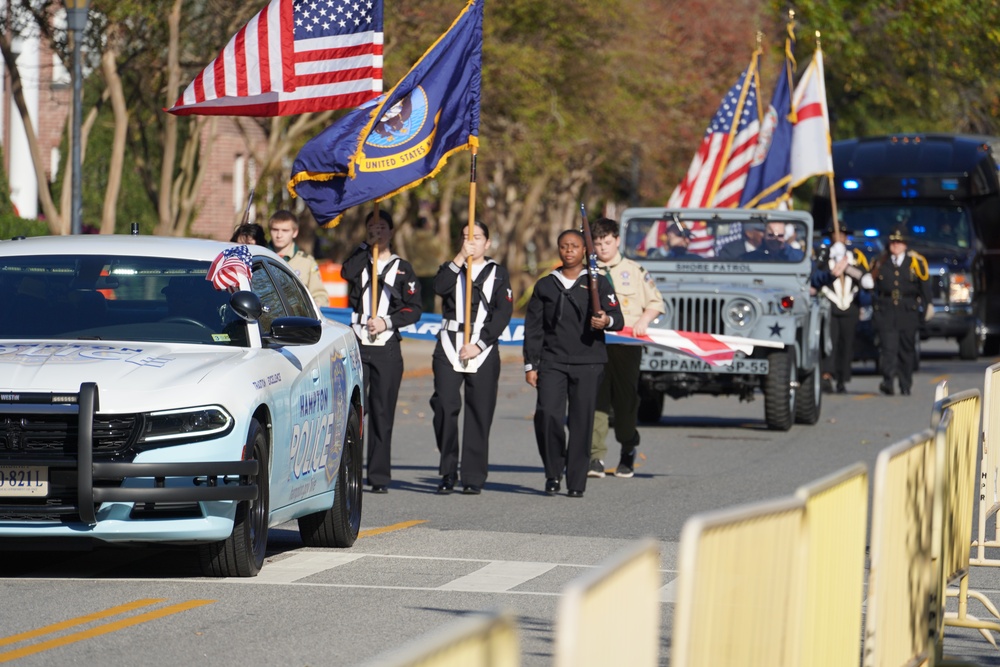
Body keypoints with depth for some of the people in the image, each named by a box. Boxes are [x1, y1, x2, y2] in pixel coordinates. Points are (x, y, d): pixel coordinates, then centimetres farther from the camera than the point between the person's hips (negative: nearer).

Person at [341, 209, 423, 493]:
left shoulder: (402, 268, 10)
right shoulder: (359, 262, 11)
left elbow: (414, 309, 4)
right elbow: (347, 273, -14)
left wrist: (387, 322, -10)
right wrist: (368, 244, -9)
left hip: (387, 348, 0)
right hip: (357, 344, 0)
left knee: (382, 413, 1)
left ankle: (379, 477, 3)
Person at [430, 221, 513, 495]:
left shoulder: (498, 273, 10)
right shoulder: (450, 269, 15)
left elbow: (503, 313, 1)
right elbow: (440, 287, -8)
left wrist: (479, 344, -8)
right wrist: (460, 258, -10)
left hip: (483, 350, -1)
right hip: (449, 346, 1)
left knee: (479, 413, -3)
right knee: (445, 407, -10)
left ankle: (473, 477, 2)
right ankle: (448, 472, 1)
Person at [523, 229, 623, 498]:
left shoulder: (598, 283, 10)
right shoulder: (545, 286, 14)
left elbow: (617, 319, 3)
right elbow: (533, 328, 13)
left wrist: (607, 320, -21)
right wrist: (530, 365, 6)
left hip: (588, 363, -1)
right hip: (552, 362, 1)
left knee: (581, 422, -3)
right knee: (547, 415, -16)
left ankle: (576, 483, 4)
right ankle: (553, 474, 2)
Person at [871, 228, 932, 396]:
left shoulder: (915, 261, 6)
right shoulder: (881, 262, 9)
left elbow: (924, 285, 8)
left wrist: (927, 305, 3)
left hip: (908, 311, 0)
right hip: (886, 311, 0)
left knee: (907, 348, 5)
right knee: (888, 347, -14)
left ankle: (905, 385, 15)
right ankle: (888, 382, -23)